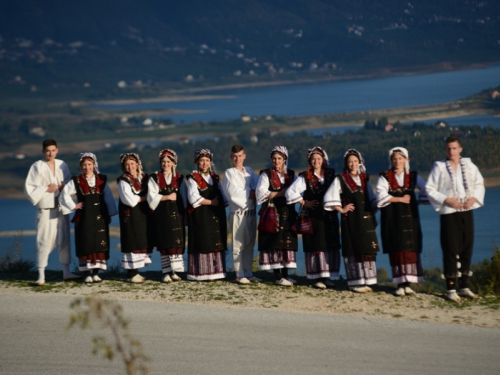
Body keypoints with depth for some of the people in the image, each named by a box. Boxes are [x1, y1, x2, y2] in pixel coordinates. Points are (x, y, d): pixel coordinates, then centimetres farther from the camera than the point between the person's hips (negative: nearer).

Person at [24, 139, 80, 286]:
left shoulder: (62, 165, 7)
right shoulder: (37, 166, -6)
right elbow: (29, 188, -7)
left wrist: (64, 187, -6)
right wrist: (46, 189, -14)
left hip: (62, 208, 5)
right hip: (45, 209, -5)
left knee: (64, 239, 9)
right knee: (44, 241, -8)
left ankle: (66, 272, 18)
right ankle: (41, 276, -4)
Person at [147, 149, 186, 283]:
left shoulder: (179, 178, 11)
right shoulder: (155, 178, 5)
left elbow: (183, 197, 7)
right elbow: (152, 197, -4)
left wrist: (184, 213, -5)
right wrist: (167, 197, -11)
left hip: (176, 214, 2)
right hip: (161, 215, -2)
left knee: (177, 242, -3)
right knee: (164, 243, -2)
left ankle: (174, 271, 3)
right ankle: (166, 272, 0)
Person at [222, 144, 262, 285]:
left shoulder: (249, 171, 13)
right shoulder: (229, 173, -2)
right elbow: (233, 194, -12)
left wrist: (249, 193, -15)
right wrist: (251, 194, -6)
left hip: (251, 212, 5)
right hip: (238, 213, -5)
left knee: (250, 244, 9)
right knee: (238, 245, -3)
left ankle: (248, 272, 16)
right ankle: (240, 275, 1)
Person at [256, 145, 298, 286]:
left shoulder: (291, 174, 13)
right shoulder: (266, 174, 2)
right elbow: (261, 193, -10)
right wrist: (281, 193, -11)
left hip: (288, 214, 4)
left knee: (287, 243, 3)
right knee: (274, 243, -7)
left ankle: (285, 274, 11)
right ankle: (278, 277, -4)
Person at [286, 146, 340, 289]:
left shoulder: (331, 175, 8)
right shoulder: (305, 177, -2)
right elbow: (290, 192, -6)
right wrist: (304, 203, -6)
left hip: (329, 216, 4)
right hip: (313, 217, -4)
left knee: (331, 246, 3)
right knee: (315, 246, -3)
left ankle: (327, 276, 11)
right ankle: (317, 277, 3)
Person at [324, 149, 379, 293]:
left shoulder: (365, 178, 13)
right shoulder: (340, 179, 0)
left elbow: (372, 198, 18)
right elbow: (329, 198, -4)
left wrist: (373, 209, 3)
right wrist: (342, 209, -7)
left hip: (366, 219, 5)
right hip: (350, 220, -5)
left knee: (367, 249, 2)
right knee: (353, 250, -3)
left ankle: (365, 281, 9)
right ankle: (355, 283, 1)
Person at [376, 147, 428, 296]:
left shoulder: (413, 176, 9)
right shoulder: (385, 177, 2)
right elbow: (381, 196, -11)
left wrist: (417, 201, -2)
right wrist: (400, 199, -11)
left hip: (409, 216, 2)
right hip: (392, 218, -2)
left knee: (411, 248, -3)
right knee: (396, 249, -4)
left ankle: (408, 283, -1)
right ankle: (400, 284, -1)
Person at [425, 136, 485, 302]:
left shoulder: (469, 166, 6)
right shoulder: (439, 167, -3)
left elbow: (479, 184, 14)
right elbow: (430, 189, -5)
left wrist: (474, 198, -4)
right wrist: (446, 200, -15)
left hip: (467, 211, 4)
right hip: (449, 213, -4)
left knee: (467, 248, 8)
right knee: (451, 250, -5)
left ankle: (464, 287, 18)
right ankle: (450, 289, 0)